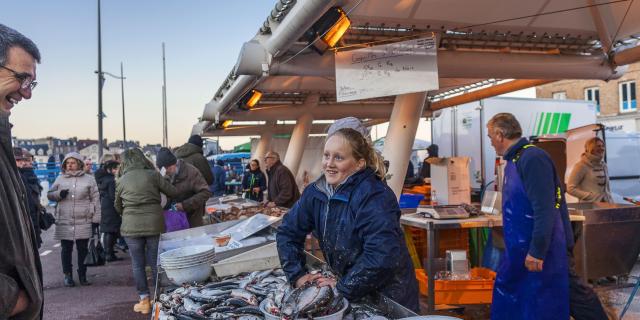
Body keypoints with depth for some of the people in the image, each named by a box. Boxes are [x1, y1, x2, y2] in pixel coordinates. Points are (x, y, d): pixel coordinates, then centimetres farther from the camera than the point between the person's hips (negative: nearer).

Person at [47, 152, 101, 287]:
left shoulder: (89, 179, 4)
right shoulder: (60, 179, 10)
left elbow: (95, 199, 3)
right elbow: (49, 194, 15)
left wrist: (96, 219, -2)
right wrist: (59, 194, -8)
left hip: (84, 222, -1)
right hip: (64, 222, 2)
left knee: (83, 249, 6)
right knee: (66, 249, 7)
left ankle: (82, 275, 17)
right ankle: (68, 275, 17)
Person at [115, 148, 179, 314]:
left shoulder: (121, 181, 5)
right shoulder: (153, 174, 0)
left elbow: (118, 207, 16)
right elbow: (174, 192, 2)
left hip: (131, 226, 0)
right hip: (154, 224, 0)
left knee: (138, 265, 9)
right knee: (156, 263, 9)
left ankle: (144, 301, 13)